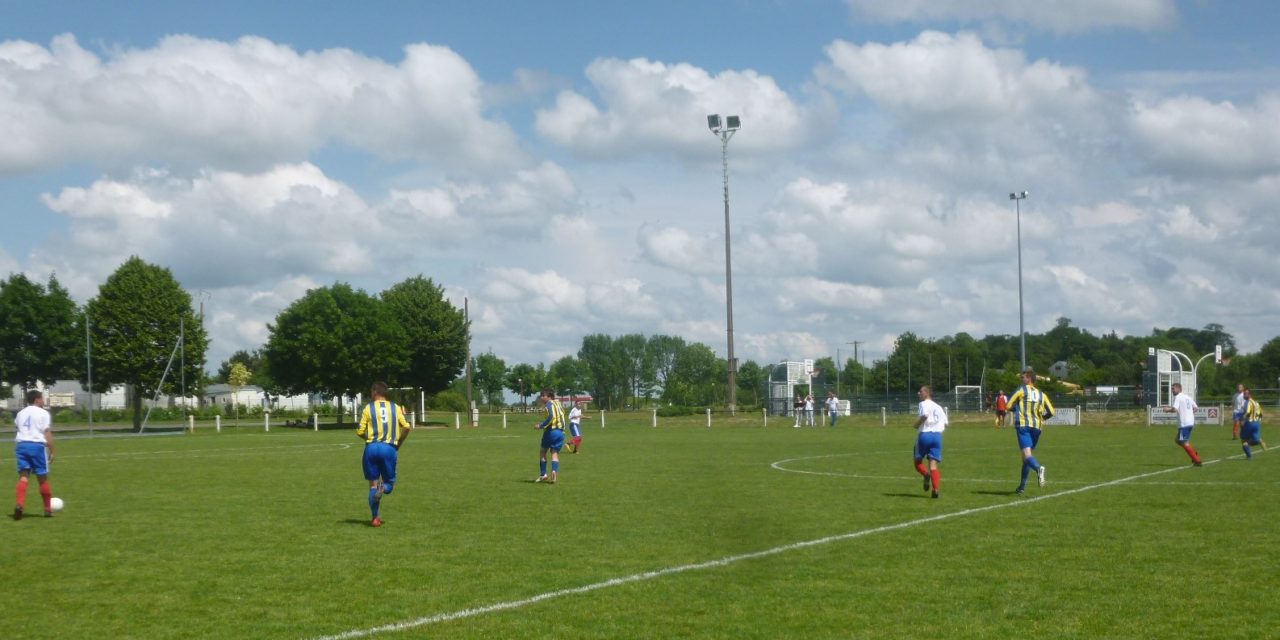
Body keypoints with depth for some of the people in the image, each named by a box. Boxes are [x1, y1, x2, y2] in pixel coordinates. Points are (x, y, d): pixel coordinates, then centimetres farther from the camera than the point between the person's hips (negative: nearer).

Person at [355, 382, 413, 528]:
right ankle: (383, 489, -24)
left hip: (372, 448, -1)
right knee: (389, 482, 13)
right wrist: (398, 444, 13)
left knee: (373, 484, 8)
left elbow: (360, 432, 0)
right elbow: (407, 427, 0)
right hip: (389, 448, 1)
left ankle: (376, 518, 0)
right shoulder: (395, 408, 8)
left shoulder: (368, 408, 3)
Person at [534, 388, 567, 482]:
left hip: (551, 431, -6)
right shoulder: (557, 403, 17)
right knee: (555, 453, 4)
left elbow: (551, 417, -21)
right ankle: (554, 472, -16)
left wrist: (541, 425, -15)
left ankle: (543, 474, 8)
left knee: (542, 451, 10)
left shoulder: (549, 404, -7)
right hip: (560, 432, 6)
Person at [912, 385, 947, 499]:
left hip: (924, 434, -5)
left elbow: (925, 415, -21)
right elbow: (945, 424, 13)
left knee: (918, 460, 11)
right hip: (937, 435, 5)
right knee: (933, 463, 0)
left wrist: (917, 424, -6)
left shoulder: (924, 404, -1)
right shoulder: (938, 407, 18)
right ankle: (935, 488, -17)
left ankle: (926, 474, -20)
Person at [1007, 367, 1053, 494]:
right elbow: (1051, 412, 11)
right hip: (1036, 426, 5)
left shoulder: (1021, 390, 3)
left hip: (1023, 425, -5)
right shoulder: (1041, 394, 14)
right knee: (1027, 455, 16)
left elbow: (1009, 406, 1)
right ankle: (1022, 486, 19)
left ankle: (1038, 468, -49)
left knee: (1027, 454, -17)